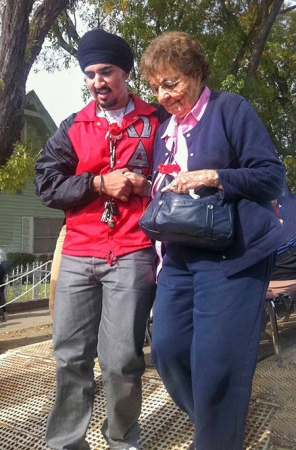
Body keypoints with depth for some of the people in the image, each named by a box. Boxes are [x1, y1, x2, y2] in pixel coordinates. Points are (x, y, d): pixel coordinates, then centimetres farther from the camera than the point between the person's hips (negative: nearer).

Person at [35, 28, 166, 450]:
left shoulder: (155, 122, 8)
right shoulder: (73, 127, 13)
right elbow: (46, 184, 5)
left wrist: (146, 186, -7)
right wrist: (99, 183, -8)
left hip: (132, 255, -2)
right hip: (78, 256, 3)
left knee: (121, 360, -3)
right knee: (70, 357, 6)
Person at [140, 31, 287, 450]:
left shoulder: (231, 108, -2)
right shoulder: (164, 130, 17)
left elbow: (273, 175, -6)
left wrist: (216, 177, -18)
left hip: (231, 256, -6)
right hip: (180, 257, 7)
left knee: (216, 362, -5)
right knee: (167, 349, 6)